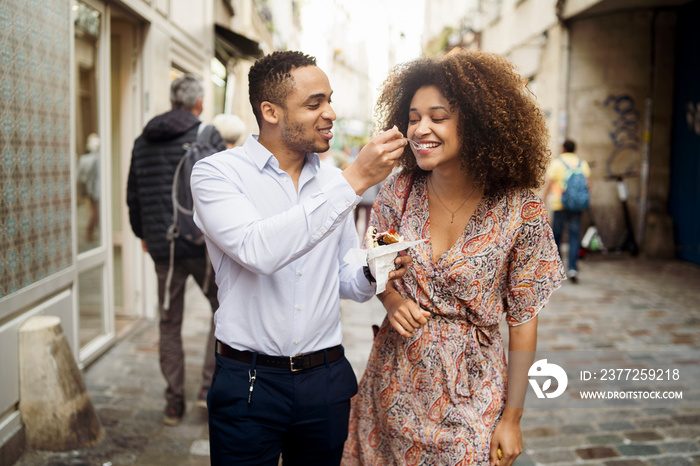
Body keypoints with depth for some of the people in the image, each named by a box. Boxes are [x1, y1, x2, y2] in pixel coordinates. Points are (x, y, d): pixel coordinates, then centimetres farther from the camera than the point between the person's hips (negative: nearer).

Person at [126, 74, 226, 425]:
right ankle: (210, 385, 8)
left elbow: (133, 196, 17)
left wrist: (142, 234, 30)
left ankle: (174, 404, 18)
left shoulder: (143, 142, 11)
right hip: (204, 243, -4)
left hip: (162, 248, 4)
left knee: (169, 324, 12)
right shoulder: (208, 137, -6)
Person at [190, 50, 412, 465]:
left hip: (326, 380, 4)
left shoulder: (332, 179, 5)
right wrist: (354, 182, -28)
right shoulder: (217, 173, -9)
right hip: (249, 383, -4)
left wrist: (372, 273, -12)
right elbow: (259, 251, -29)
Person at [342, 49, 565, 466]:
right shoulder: (399, 192, -7)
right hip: (395, 380, 3)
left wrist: (513, 417, -5)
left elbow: (523, 318, -8)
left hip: (470, 392, -3)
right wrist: (392, 300, -14)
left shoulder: (521, 211, -15)